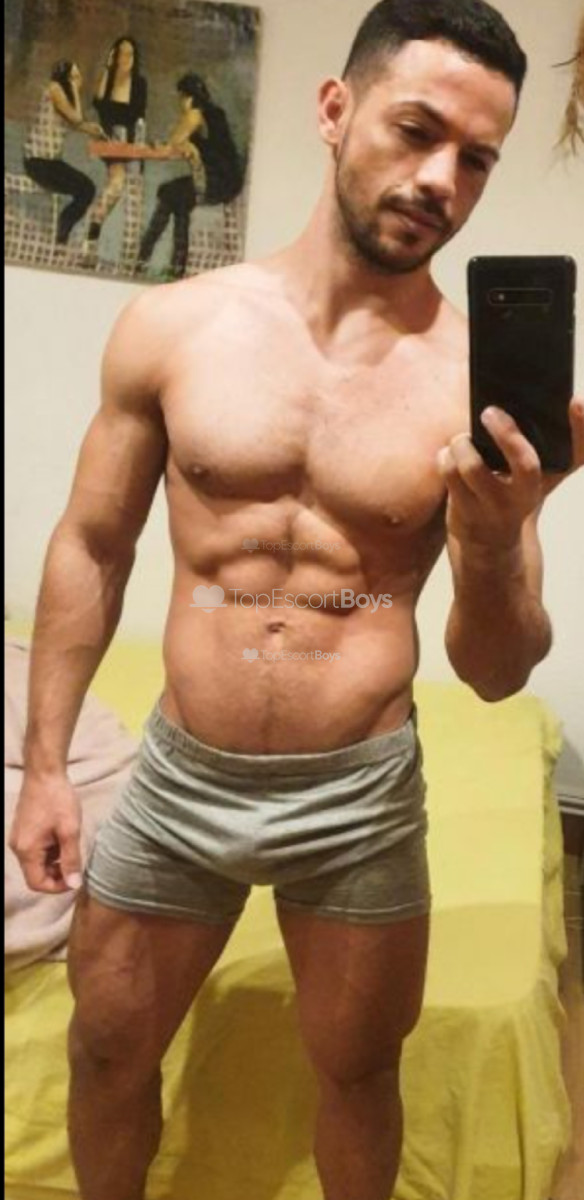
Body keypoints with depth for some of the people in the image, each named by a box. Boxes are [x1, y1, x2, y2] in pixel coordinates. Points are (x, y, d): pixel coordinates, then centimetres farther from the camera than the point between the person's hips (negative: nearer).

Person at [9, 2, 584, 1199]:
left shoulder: (486, 382, -10)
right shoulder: (171, 325, -6)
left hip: (362, 796, -1)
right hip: (176, 777, 2)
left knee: (359, 1073, 19)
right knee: (107, 1052, 20)